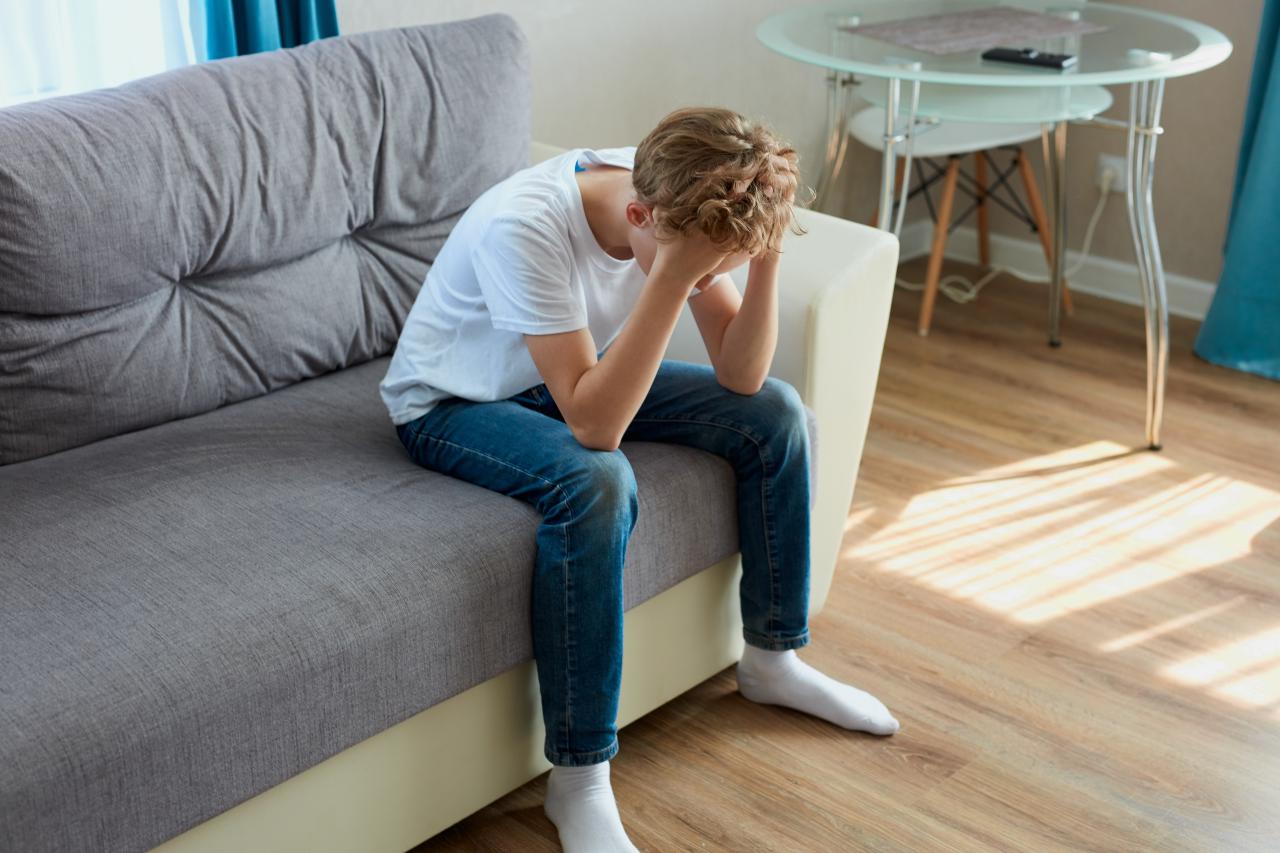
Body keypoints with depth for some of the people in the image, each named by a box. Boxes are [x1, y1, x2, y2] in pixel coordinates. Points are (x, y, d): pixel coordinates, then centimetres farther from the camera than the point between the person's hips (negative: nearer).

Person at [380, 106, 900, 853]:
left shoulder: (681, 208, -18)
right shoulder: (524, 228, -37)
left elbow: (740, 375, -15)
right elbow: (594, 423, -40)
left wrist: (766, 255, -30)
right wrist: (671, 277, -44)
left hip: (575, 374, 7)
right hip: (454, 403, -6)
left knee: (775, 413, -5)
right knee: (596, 483, -36)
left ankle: (774, 659, 13)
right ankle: (579, 781, -22)